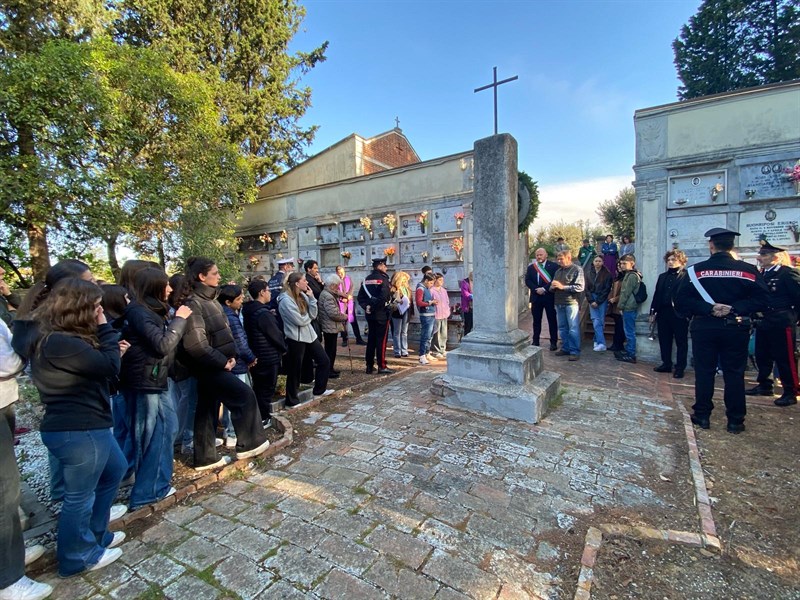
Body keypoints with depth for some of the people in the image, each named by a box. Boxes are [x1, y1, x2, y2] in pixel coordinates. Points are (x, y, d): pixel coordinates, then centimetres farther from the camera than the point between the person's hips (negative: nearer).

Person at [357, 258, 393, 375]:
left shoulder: (367, 279, 11)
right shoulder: (383, 278, -10)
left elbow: (360, 296, 7)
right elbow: (384, 297, -23)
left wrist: (366, 306, 0)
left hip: (370, 314, 7)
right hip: (381, 314, -7)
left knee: (371, 339, 12)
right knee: (381, 340, -2)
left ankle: (369, 366, 18)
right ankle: (382, 367, 1)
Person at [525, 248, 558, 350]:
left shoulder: (554, 266, -2)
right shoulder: (531, 267, 9)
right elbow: (527, 281, 2)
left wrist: (544, 289, -16)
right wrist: (536, 289, -11)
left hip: (549, 297, -3)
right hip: (536, 297, 3)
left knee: (552, 320, 4)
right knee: (536, 320, 10)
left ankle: (553, 342, 11)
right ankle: (535, 341, 18)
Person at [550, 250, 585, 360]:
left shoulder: (577, 270, -2)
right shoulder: (558, 271, 17)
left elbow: (580, 287, -13)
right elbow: (552, 288, 21)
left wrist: (563, 286, -15)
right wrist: (552, 287, -3)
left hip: (571, 302, -6)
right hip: (559, 303, 6)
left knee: (573, 328, -4)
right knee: (562, 328, 11)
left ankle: (575, 351, 2)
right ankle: (565, 348, 21)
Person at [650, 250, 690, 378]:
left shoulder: (687, 276, -5)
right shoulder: (662, 276, 16)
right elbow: (656, 295, 14)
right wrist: (653, 312, 11)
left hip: (679, 314, -6)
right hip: (663, 313, 6)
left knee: (681, 342, 5)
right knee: (664, 340, 11)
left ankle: (680, 367, 12)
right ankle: (666, 364, 22)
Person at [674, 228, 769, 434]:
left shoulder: (695, 270, -6)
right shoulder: (748, 270, -1)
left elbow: (681, 301, -13)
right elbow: (761, 299, -8)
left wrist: (708, 309, -12)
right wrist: (735, 308, -10)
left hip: (704, 328, -1)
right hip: (736, 330, 1)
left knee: (704, 372, 8)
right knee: (734, 374, 9)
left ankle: (702, 416, 15)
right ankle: (735, 420, 16)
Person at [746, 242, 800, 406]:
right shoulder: (761, 275, 10)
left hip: (782, 324, -7)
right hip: (763, 323, 7)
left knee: (785, 359, 1)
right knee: (762, 356, 14)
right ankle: (764, 386, 28)